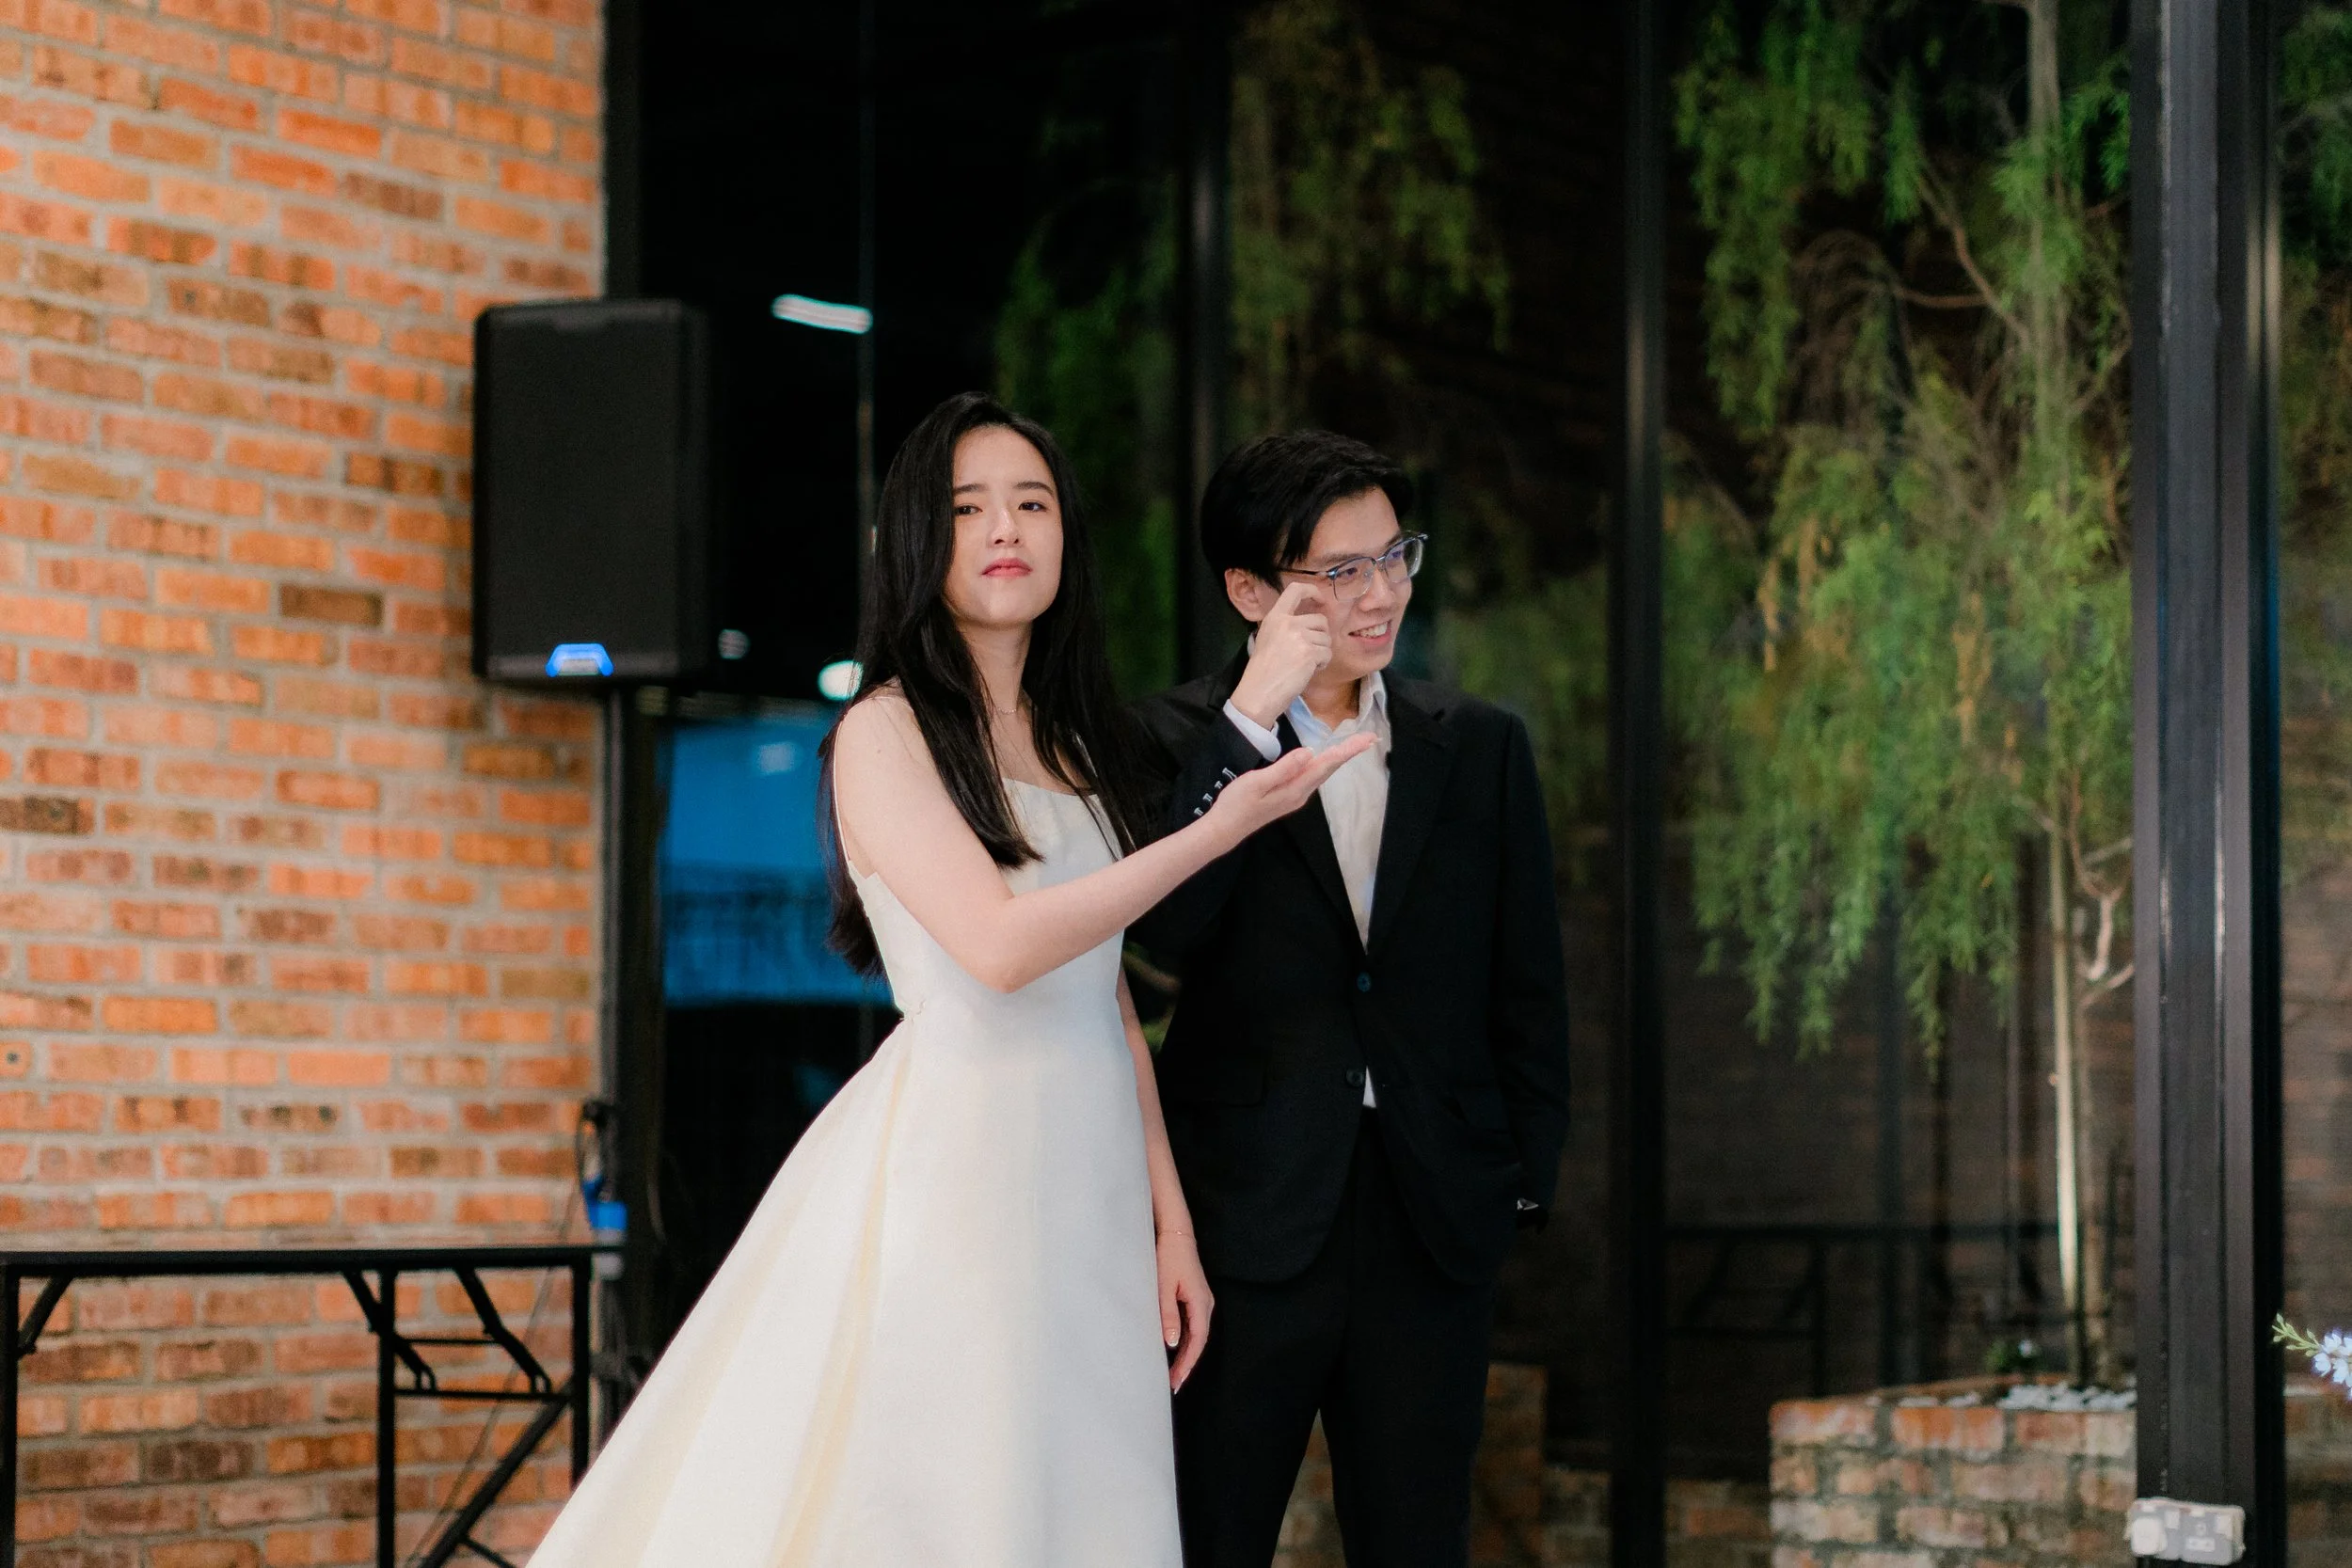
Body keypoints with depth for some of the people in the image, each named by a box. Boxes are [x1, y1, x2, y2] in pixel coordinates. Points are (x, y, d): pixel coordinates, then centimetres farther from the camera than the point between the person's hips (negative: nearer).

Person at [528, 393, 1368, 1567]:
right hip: (959, 1160, -6)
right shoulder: (886, 731, -5)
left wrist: (1169, 1218, 8)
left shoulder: (1076, 747, 15)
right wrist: (1221, 830, -14)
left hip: (1094, 1182, 6)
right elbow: (1001, 945, -18)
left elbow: (1112, 1003, 14)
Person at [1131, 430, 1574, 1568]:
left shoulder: (1481, 748, 8)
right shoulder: (1180, 740, -1)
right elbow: (1165, 933, -19)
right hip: (1247, 1218, -3)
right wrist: (1252, 716, -20)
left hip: (1438, 1222, 3)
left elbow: (1529, 989, 11)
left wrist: (1525, 1176, 6)